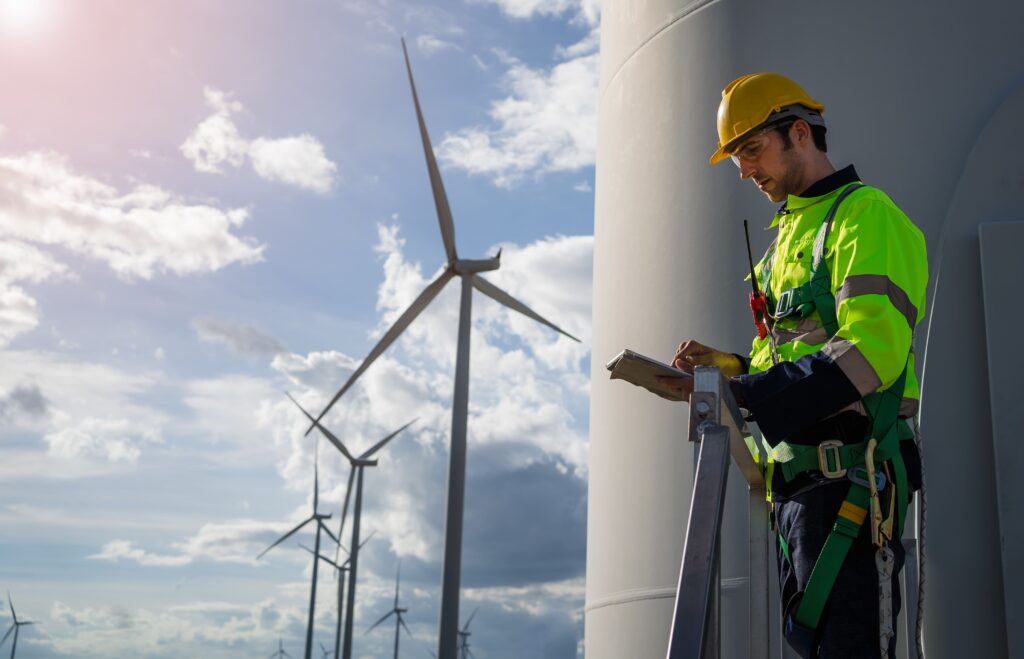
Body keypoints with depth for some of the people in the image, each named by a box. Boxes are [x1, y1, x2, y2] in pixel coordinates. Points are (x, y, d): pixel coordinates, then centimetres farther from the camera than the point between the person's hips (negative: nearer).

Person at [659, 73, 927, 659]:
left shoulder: (866, 214, -6)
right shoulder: (791, 234, 23)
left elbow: (871, 351, -21)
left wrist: (737, 395, -25)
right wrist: (728, 367, 6)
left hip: (850, 475, -9)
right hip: (796, 478, 9)